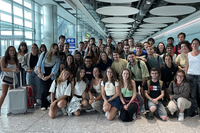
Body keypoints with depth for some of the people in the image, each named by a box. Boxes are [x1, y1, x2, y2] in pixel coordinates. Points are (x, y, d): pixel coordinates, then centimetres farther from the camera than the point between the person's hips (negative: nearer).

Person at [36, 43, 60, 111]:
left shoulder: (57, 58, 3)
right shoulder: (44, 54, 3)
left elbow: (55, 69, -2)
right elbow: (39, 64, 6)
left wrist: (48, 77, -12)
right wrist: (39, 73, -4)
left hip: (51, 75, 1)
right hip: (43, 74, -1)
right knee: (45, 89, -11)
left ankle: (48, 104, 12)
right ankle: (43, 105, 2)